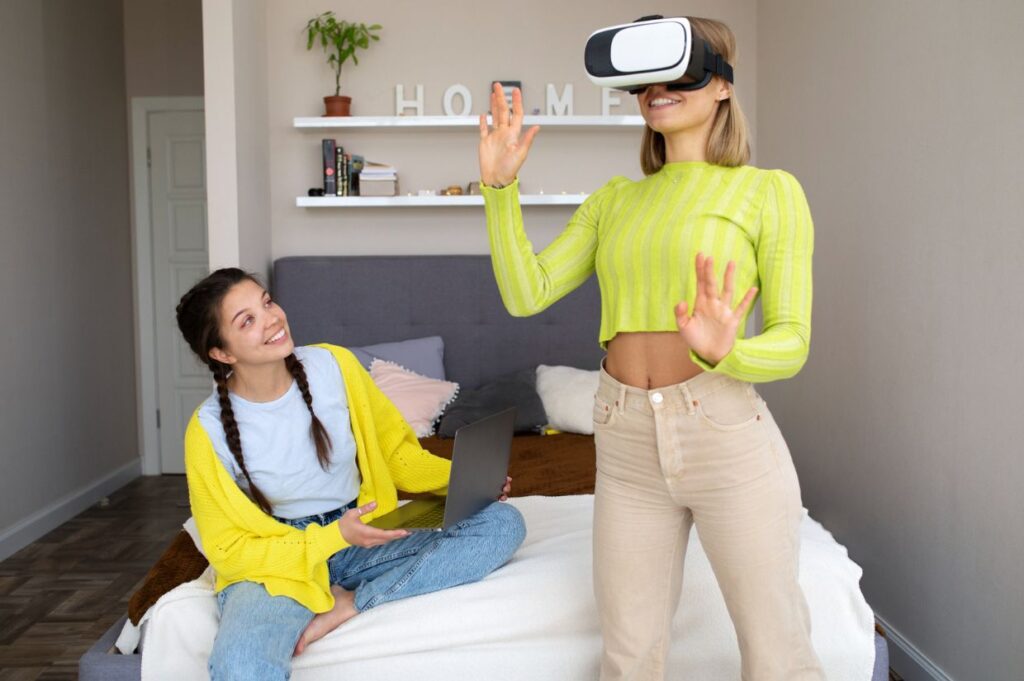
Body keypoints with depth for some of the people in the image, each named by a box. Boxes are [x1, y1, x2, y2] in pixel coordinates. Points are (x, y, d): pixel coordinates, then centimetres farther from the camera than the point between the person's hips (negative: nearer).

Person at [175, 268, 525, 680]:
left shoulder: (334, 364, -7)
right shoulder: (209, 432, -14)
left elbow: (395, 450, 6)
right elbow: (228, 550, -8)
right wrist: (332, 537, -22)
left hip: (365, 540, 5)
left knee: (504, 523, -17)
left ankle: (348, 605, -17)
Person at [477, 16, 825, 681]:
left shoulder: (769, 191, 0)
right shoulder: (614, 199, 12)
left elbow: (792, 341, -4)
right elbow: (527, 293, 4)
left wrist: (724, 351, -26)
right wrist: (499, 185, -4)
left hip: (727, 434, -3)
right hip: (628, 443, 4)